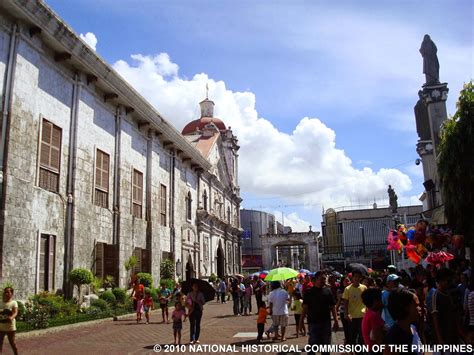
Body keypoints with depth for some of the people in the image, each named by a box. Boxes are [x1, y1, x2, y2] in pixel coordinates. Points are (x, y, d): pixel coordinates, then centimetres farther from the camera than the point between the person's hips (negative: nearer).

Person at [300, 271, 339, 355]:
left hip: (326, 322, 3)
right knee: (312, 344, 1)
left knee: (326, 344, 11)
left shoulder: (328, 291, 4)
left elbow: (333, 307, 6)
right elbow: (305, 307, -3)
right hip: (313, 322, -3)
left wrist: (336, 321, 1)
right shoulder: (309, 292, -3)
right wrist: (301, 320, -9)